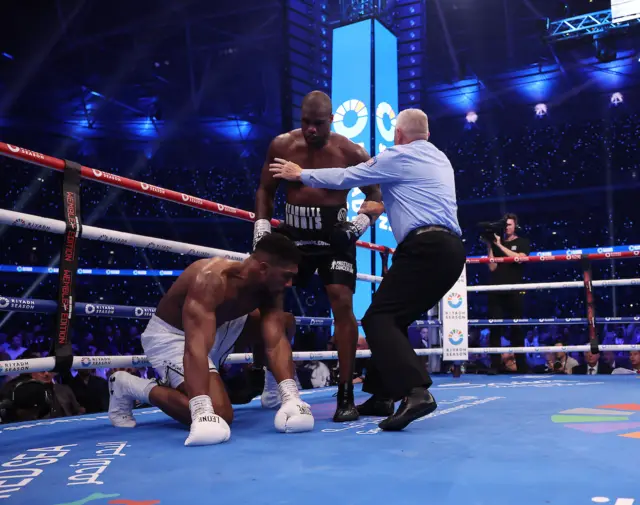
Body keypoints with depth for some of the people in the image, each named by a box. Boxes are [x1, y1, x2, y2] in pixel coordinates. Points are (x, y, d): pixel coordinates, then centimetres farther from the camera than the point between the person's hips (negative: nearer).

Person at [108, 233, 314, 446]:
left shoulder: (269, 289, -15)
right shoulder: (211, 279, -37)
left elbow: (276, 342, -21)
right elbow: (196, 347, -47)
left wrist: (290, 396, -35)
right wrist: (202, 413, -57)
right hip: (168, 335, -7)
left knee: (282, 321, 2)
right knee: (219, 414, -22)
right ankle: (130, 386, -6)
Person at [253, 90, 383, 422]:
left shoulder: (350, 152, -8)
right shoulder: (281, 146, -1)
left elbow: (376, 193, 2)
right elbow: (266, 189, 10)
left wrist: (362, 221, -16)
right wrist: (262, 224, -3)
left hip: (334, 236, -3)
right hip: (293, 233, 3)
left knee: (342, 304, -15)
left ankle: (345, 395, -5)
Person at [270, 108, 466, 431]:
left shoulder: (398, 156, 1)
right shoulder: (439, 159, 25)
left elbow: (345, 177, 6)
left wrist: (301, 174, 19)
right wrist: (384, 207, 52)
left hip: (426, 247, -9)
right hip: (450, 250, 9)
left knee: (379, 319, -10)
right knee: (393, 319, 15)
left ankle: (415, 392, -25)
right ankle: (382, 396, 15)